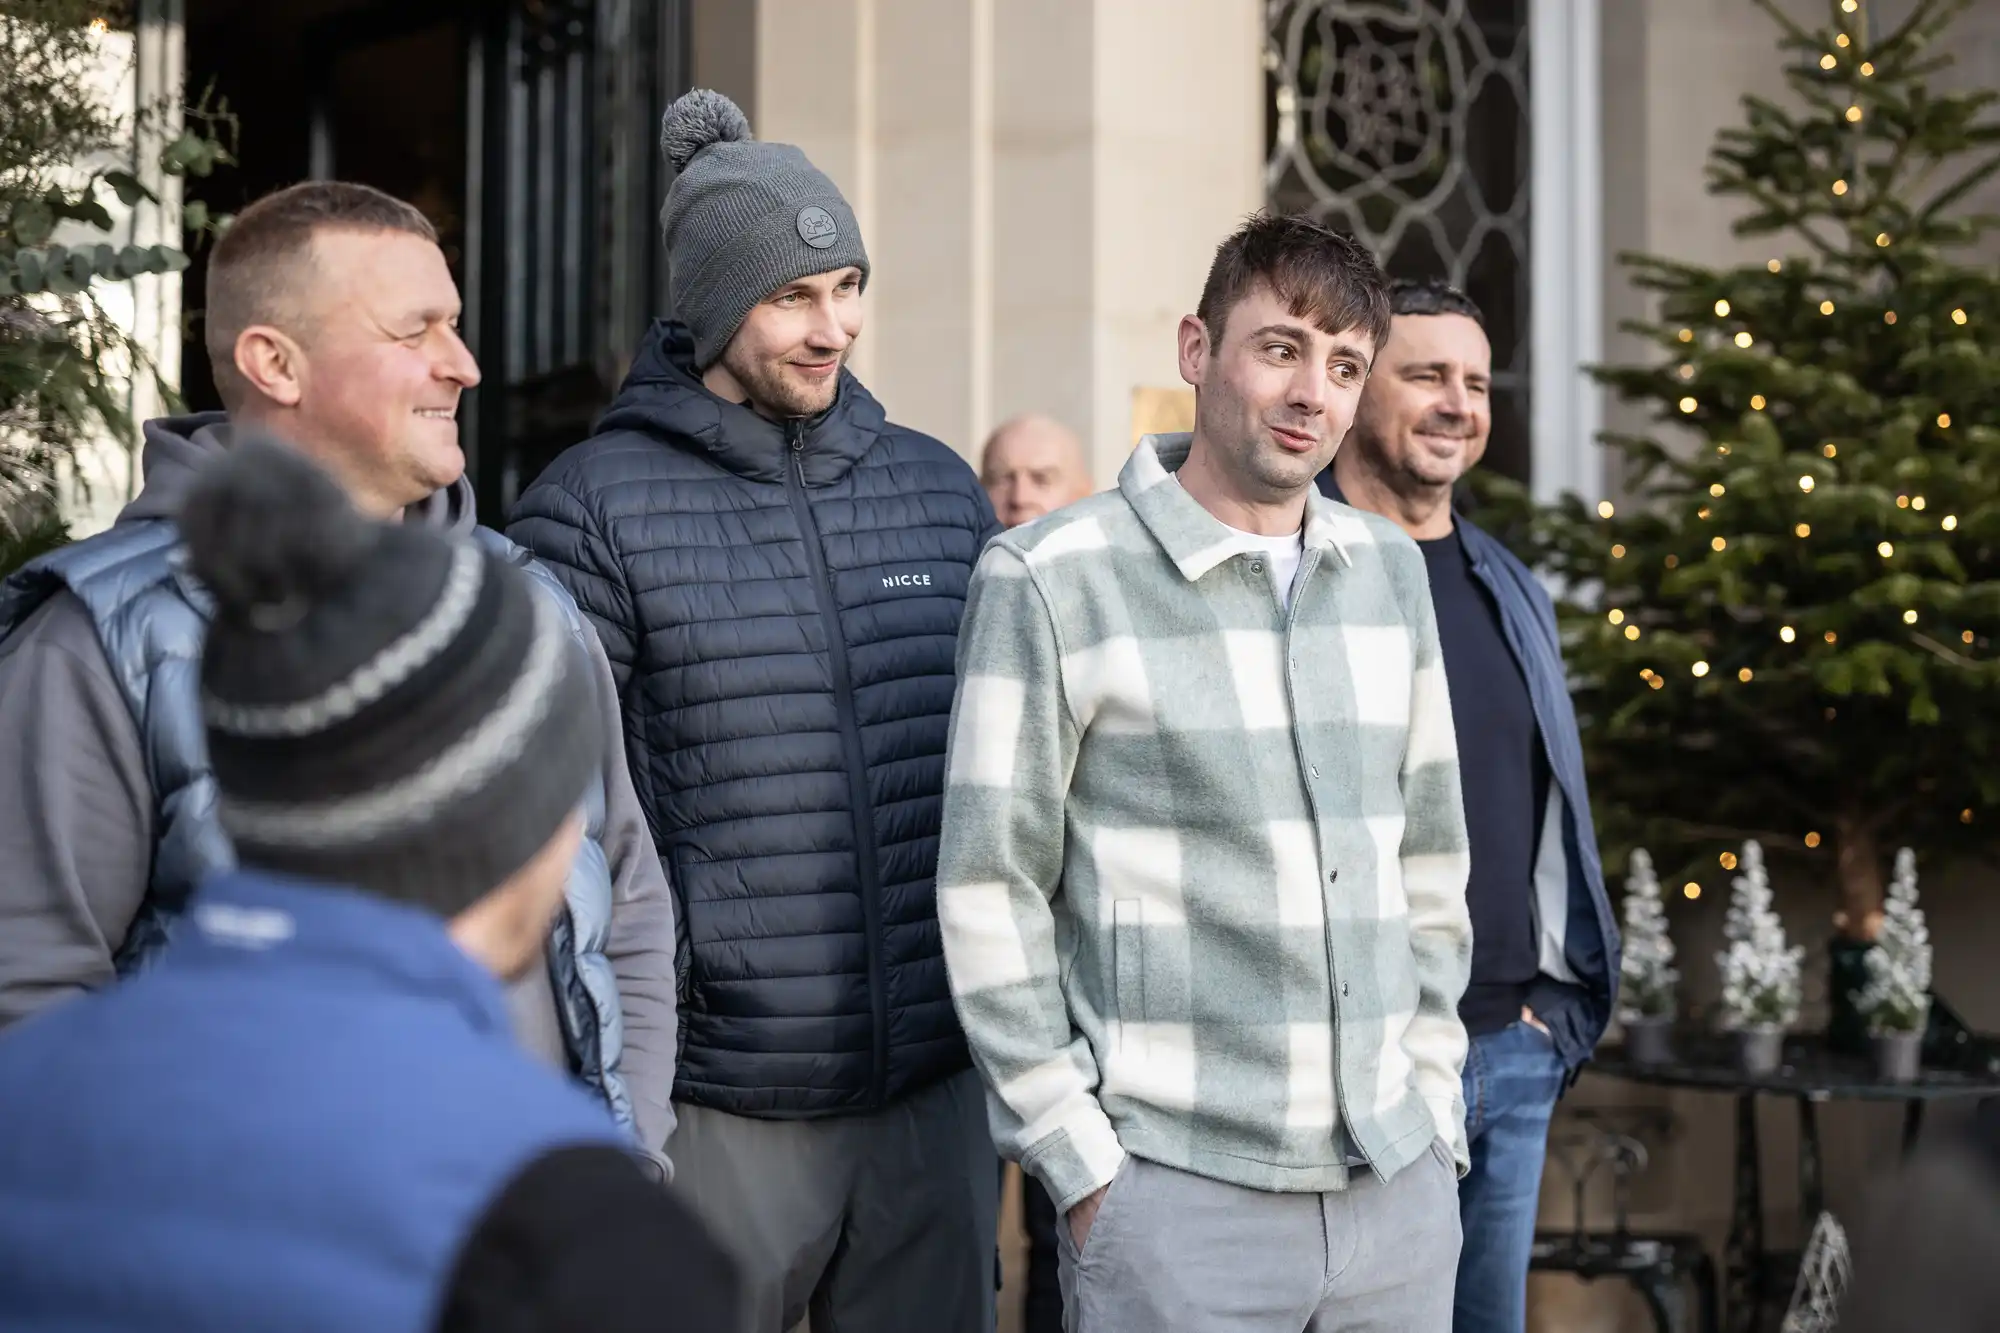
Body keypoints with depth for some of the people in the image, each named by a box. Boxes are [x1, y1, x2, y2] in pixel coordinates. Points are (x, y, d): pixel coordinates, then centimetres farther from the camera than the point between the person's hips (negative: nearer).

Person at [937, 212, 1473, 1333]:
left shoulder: (1390, 570, 11)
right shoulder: (1052, 581, -5)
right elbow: (989, 891, -6)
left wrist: (1433, 1099, 11)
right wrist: (1080, 1163, -9)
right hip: (1178, 1196, -5)